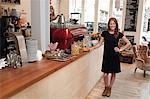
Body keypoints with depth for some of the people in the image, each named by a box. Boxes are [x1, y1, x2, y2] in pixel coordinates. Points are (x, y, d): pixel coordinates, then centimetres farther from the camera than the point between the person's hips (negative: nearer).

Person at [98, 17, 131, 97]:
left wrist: (120, 49, -5)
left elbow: (128, 43, 3)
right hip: (106, 56, 0)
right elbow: (100, 44, 4)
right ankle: (106, 88, 27)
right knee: (105, 73, 1)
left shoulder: (119, 34, -2)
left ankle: (109, 88, 30)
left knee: (113, 73, 10)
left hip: (115, 56, 0)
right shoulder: (104, 33, 0)